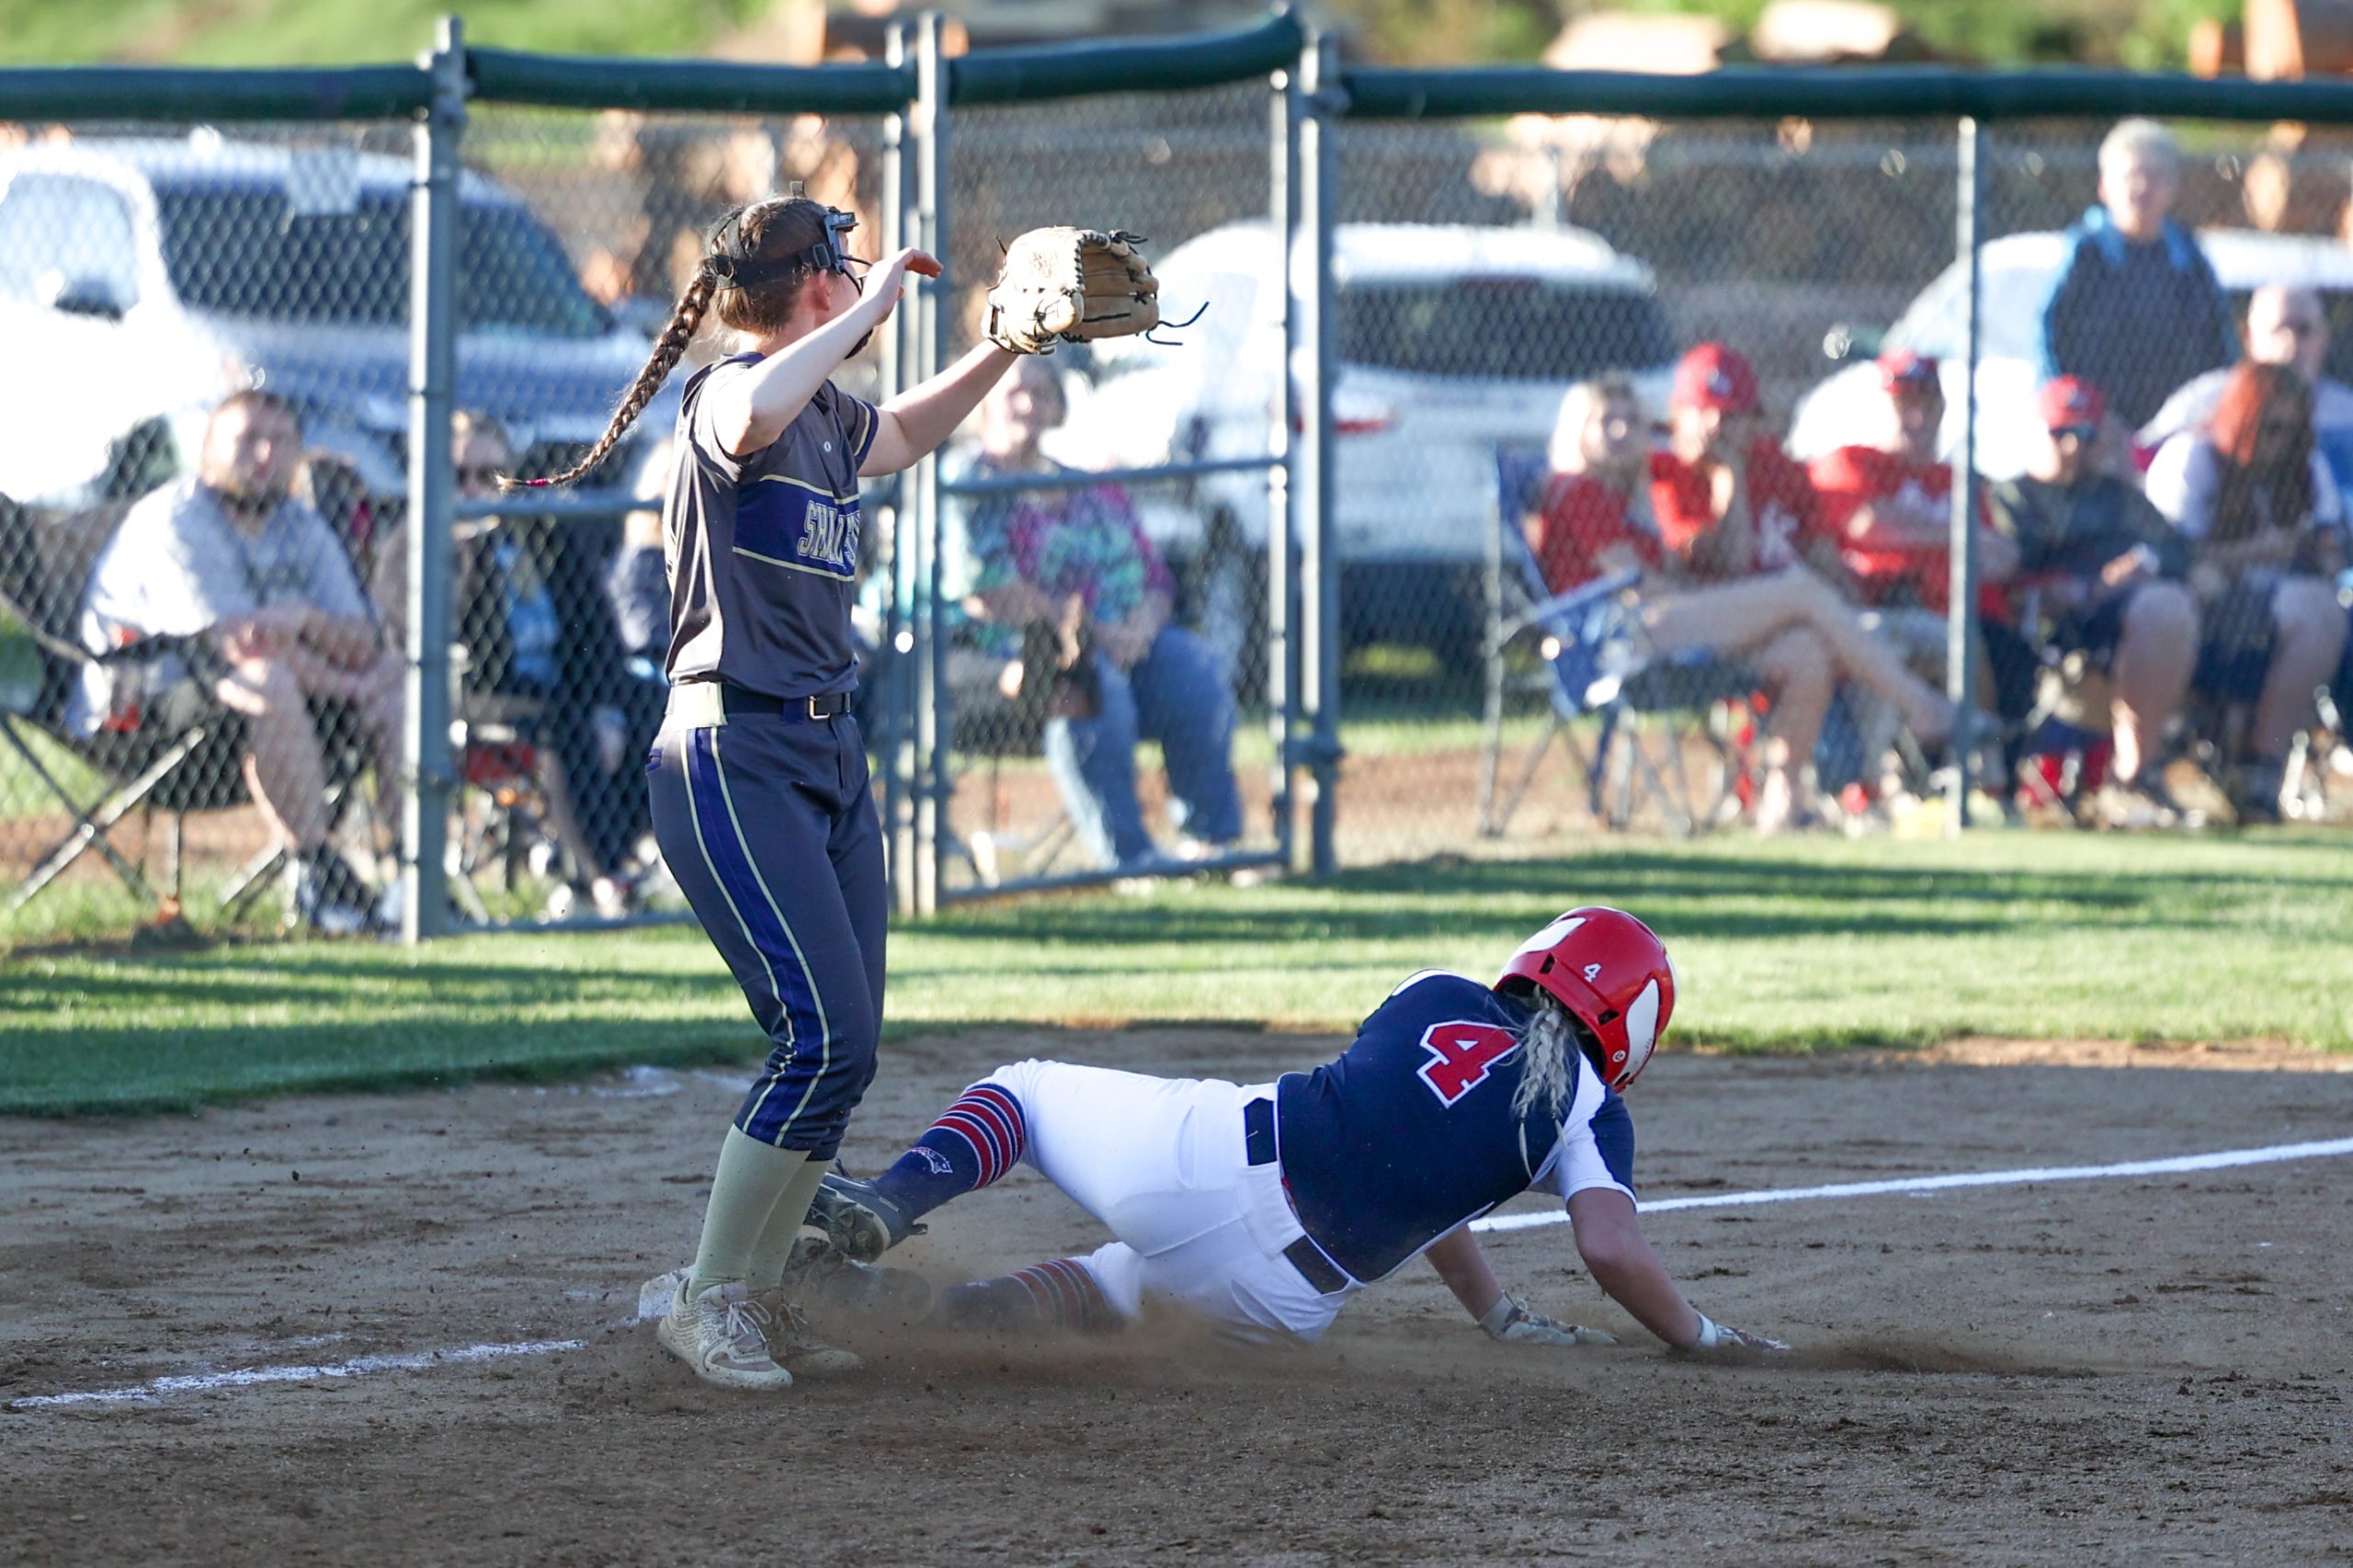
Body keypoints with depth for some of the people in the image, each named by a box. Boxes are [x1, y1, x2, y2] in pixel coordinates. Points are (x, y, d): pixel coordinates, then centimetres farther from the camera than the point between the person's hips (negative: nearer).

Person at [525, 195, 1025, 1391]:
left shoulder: (829, 417, 15)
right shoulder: (729, 399, -13)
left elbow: (907, 432, 39)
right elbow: (753, 415, -39)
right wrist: (868, 310, -29)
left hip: (830, 752, 10)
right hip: (733, 754, -10)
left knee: (845, 1045, 7)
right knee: (820, 1033, -16)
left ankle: (759, 1300, 17)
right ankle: (705, 1302, -6)